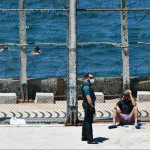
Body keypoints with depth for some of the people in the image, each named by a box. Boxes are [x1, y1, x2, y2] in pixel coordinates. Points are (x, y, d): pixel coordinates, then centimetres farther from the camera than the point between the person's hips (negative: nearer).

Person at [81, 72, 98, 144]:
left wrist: (92, 106, 23)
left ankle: (84, 137, 28)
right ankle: (90, 139, -12)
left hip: (86, 104, 11)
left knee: (86, 121, 18)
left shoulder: (86, 85, 16)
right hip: (88, 105, -11)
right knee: (89, 122, -11)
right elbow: (88, 98, -25)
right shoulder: (86, 86, -18)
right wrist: (92, 106, -24)